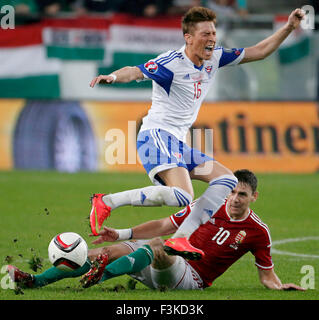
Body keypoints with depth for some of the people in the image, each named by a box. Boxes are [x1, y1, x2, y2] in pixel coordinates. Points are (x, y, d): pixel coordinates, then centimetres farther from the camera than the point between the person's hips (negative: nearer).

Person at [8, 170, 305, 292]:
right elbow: (165, 225, 11)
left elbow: (267, 275, 7)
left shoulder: (258, 232, -2)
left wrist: (280, 286, -15)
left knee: (157, 246, -36)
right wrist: (123, 234, 7)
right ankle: (35, 280, -14)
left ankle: (103, 273, -55)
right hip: (173, 254, 5)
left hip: (191, 278, -5)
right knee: (104, 252, -11)